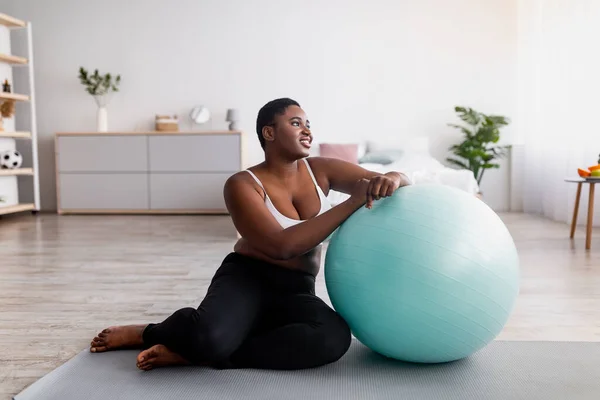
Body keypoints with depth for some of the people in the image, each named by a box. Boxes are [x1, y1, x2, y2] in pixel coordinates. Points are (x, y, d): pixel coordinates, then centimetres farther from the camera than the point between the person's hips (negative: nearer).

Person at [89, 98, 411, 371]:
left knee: (335, 336, -32)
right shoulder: (243, 185, -11)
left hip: (296, 293, 5)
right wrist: (352, 202, -25)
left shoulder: (319, 170, 1)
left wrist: (391, 180, -24)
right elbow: (282, 245, -25)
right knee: (207, 336, -39)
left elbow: (402, 180, 2)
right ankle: (148, 333, 0)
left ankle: (193, 353, -20)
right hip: (246, 279, -4)